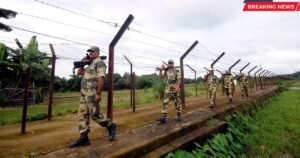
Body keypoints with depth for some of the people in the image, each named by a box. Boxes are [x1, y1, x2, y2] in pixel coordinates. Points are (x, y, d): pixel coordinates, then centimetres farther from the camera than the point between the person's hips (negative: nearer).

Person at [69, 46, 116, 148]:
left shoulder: (99, 63, -8)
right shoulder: (90, 64, 22)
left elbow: (101, 79, -19)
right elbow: (79, 73, 29)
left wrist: (99, 93, -25)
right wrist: (82, 63, 15)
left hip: (92, 94, -10)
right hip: (84, 93, 10)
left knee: (95, 115, -5)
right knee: (82, 115, 7)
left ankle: (111, 126, 15)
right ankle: (83, 139, 14)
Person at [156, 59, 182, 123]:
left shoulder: (177, 70, -3)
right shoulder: (166, 71, 13)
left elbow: (179, 79, -10)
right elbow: (160, 77, 13)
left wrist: (178, 87, -21)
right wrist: (160, 70, 0)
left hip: (175, 89, -4)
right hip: (168, 89, 5)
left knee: (177, 102, 5)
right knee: (165, 102, -3)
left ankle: (178, 116, 19)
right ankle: (163, 118, -4)